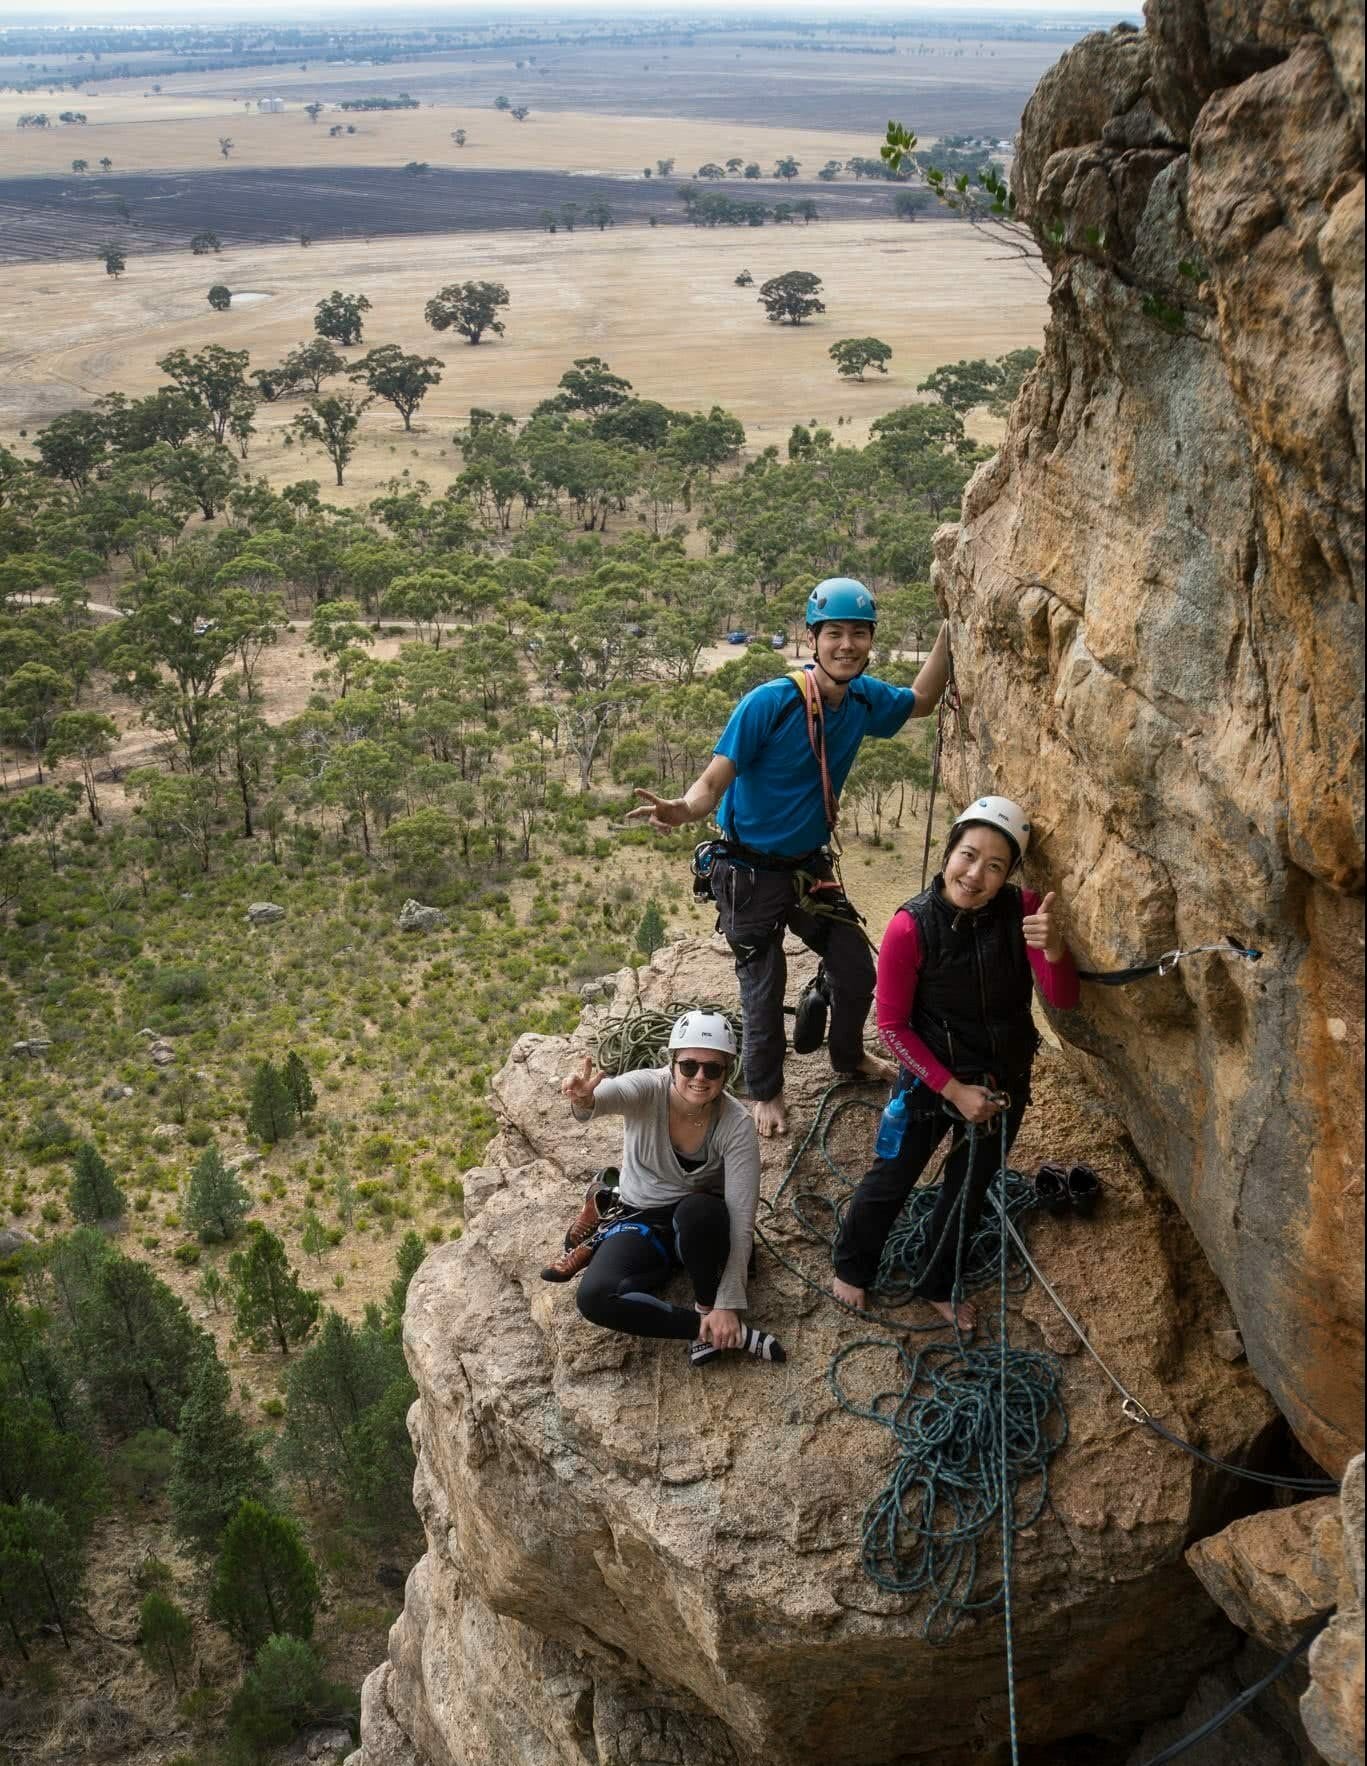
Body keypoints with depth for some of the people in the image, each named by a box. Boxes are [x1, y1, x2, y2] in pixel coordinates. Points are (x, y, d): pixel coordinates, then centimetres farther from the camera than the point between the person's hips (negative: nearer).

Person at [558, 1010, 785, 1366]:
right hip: (642, 1220, 2)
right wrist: (583, 1101, -71)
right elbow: (608, 1096, -46)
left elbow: (741, 1221, -23)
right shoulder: (647, 1089, -21)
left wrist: (728, 1304, -29)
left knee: (698, 1210, -39)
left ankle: (708, 1309, -13)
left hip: (703, 1225, -2)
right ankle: (735, 1333, -19)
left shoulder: (737, 1125, -22)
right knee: (594, 1297, -27)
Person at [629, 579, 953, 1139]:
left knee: (858, 971, 13)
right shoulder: (768, 703, -26)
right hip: (750, 874, -6)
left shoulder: (864, 699, -6)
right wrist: (683, 809, -51)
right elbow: (713, 781, -28)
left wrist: (949, 629, 6)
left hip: (810, 867, 6)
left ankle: (848, 1056, 43)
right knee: (764, 992, 4)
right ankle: (766, 1093, 30)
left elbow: (921, 701, 16)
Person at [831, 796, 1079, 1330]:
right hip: (932, 1078, -3)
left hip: (1005, 1079, 3)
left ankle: (937, 1284, 44)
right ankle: (852, 1266, 42)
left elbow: (1062, 998, -20)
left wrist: (1054, 948, -41)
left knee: (970, 1187, 21)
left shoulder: (1022, 910, -16)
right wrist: (953, 1090, -17)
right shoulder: (912, 926, -25)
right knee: (892, 1179, 14)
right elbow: (892, 1025, -17)